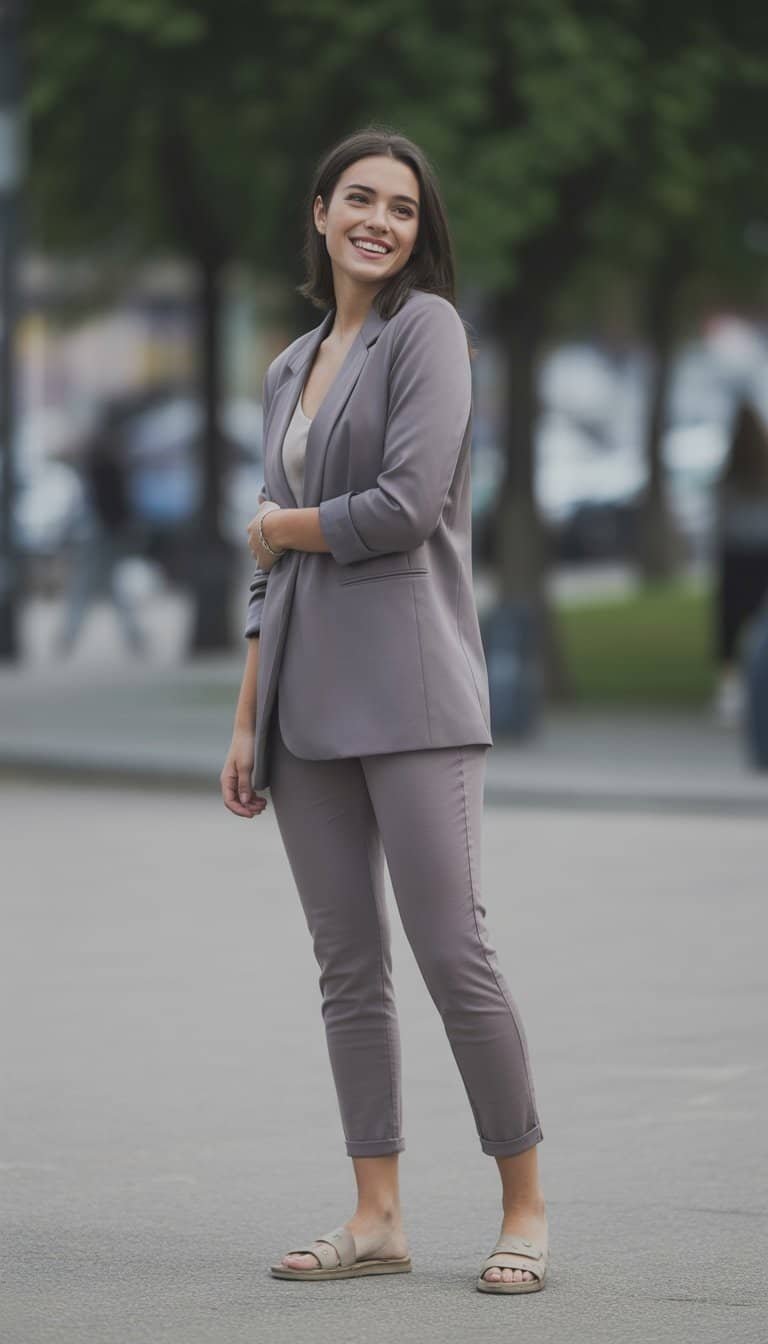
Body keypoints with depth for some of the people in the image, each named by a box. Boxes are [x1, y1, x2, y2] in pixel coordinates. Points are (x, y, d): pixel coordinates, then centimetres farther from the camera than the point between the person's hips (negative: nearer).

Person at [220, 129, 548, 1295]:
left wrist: (284, 526, 2)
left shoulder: (428, 328, -3)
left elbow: (408, 507, -15)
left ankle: (526, 1207, 1)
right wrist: (248, 725, 14)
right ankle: (378, 1219, 9)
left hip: (408, 686, -7)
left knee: (453, 953, -9)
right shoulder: (291, 370, 18)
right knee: (347, 966, 5)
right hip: (306, 696, 7)